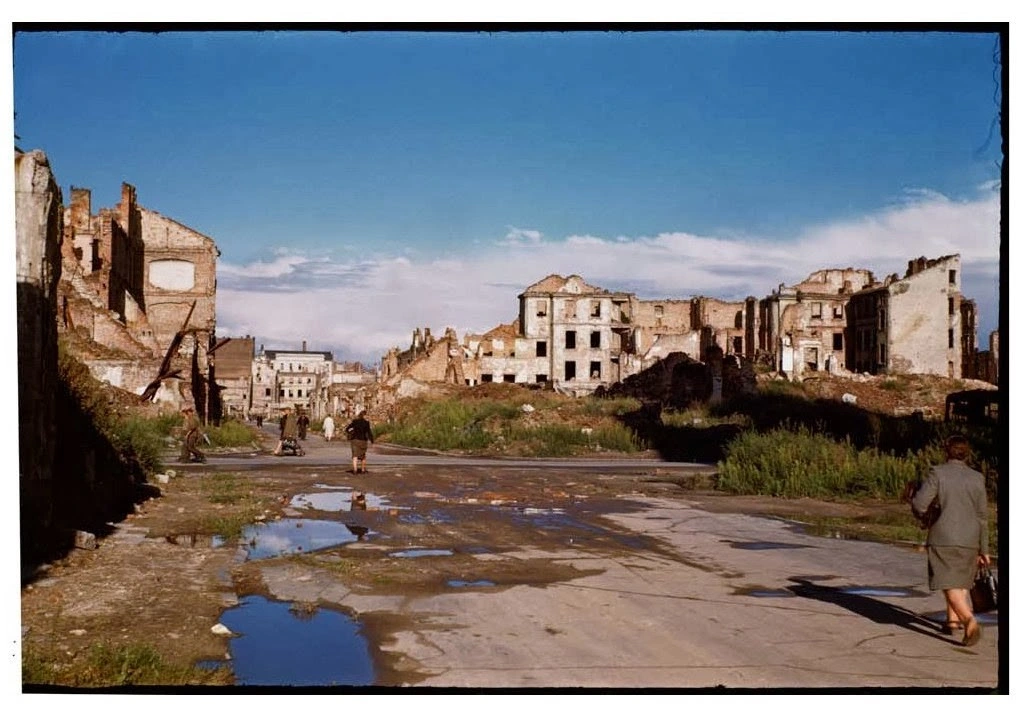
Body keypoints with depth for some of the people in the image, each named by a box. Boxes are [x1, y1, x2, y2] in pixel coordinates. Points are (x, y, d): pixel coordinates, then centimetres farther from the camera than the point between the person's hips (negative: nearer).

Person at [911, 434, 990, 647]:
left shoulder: (937, 473, -7)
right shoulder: (977, 478, 3)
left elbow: (919, 505, -12)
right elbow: (982, 516, 4)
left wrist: (924, 517, 12)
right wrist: (984, 549, 9)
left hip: (943, 539, -4)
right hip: (970, 541, 4)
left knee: (950, 586, -6)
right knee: (960, 582, 22)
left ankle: (969, 619, -26)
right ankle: (952, 621, 27)